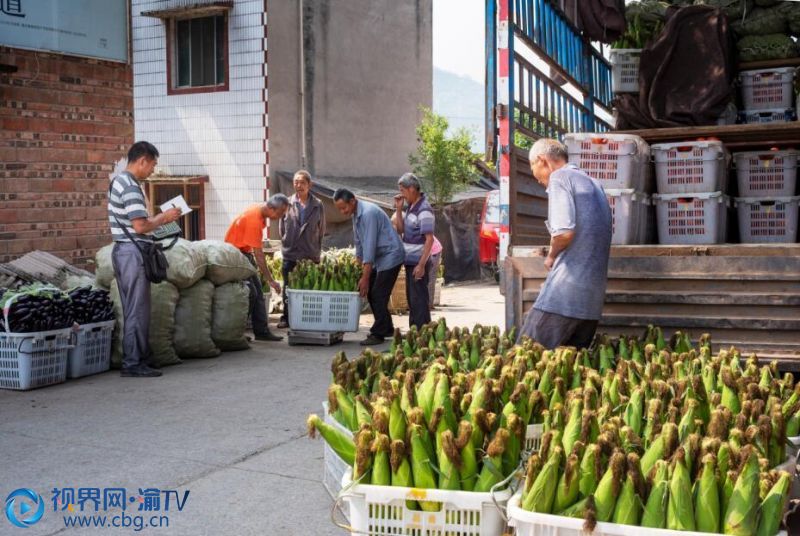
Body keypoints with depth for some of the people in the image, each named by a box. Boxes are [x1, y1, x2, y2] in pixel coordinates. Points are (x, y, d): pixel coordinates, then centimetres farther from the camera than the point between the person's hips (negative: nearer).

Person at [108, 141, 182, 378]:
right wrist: (164, 218, -7)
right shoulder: (131, 187, -17)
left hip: (122, 250, 10)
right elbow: (140, 226, -22)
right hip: (133, 253, -10)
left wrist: (160, 218, 15)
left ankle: (135, 358, 21)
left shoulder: (118, 181, 16)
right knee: (138, 311, -4)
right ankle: (133, 364, 1)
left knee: (131, 309, 14)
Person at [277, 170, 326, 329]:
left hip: (311, 255, -1)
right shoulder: (288, 204, 1)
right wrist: (286, 244, 10)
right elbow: (281, 228, 9)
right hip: (290, 254, 1)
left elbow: (321, 230, 8)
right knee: (288, 287, 7)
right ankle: (286, 318, 17)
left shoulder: (318, 206, 1)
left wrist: (316, 249, 8)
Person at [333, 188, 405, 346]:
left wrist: (365, 277, -25)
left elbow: (369, 246, -26)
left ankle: (378, 334, -3)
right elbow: (359, 244, 14)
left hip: (390, 256, -10)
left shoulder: (368, 213, -24)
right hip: (379, 257, 10)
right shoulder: (355, 214, 5)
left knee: (378, 295, -10)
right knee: (371, 293, 10)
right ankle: (387, 328, 20)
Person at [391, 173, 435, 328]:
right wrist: (399, 209, 4)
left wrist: (421, 265, -22)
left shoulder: (424, 210, -16)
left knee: (419, 299, -4)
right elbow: (400, 230, 15)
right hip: (410, 261, 9)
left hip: (418, 262, -9)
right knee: (411, 298, 15)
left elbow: (429, 240, -19)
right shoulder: (411, 207, 11)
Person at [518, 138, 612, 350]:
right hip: (594, 295, 9)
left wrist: (551, 256, 0)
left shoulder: (559, 177, -4)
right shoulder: (593, 184, 22)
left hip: (567, 291, -9)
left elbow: (564, 232, -18)